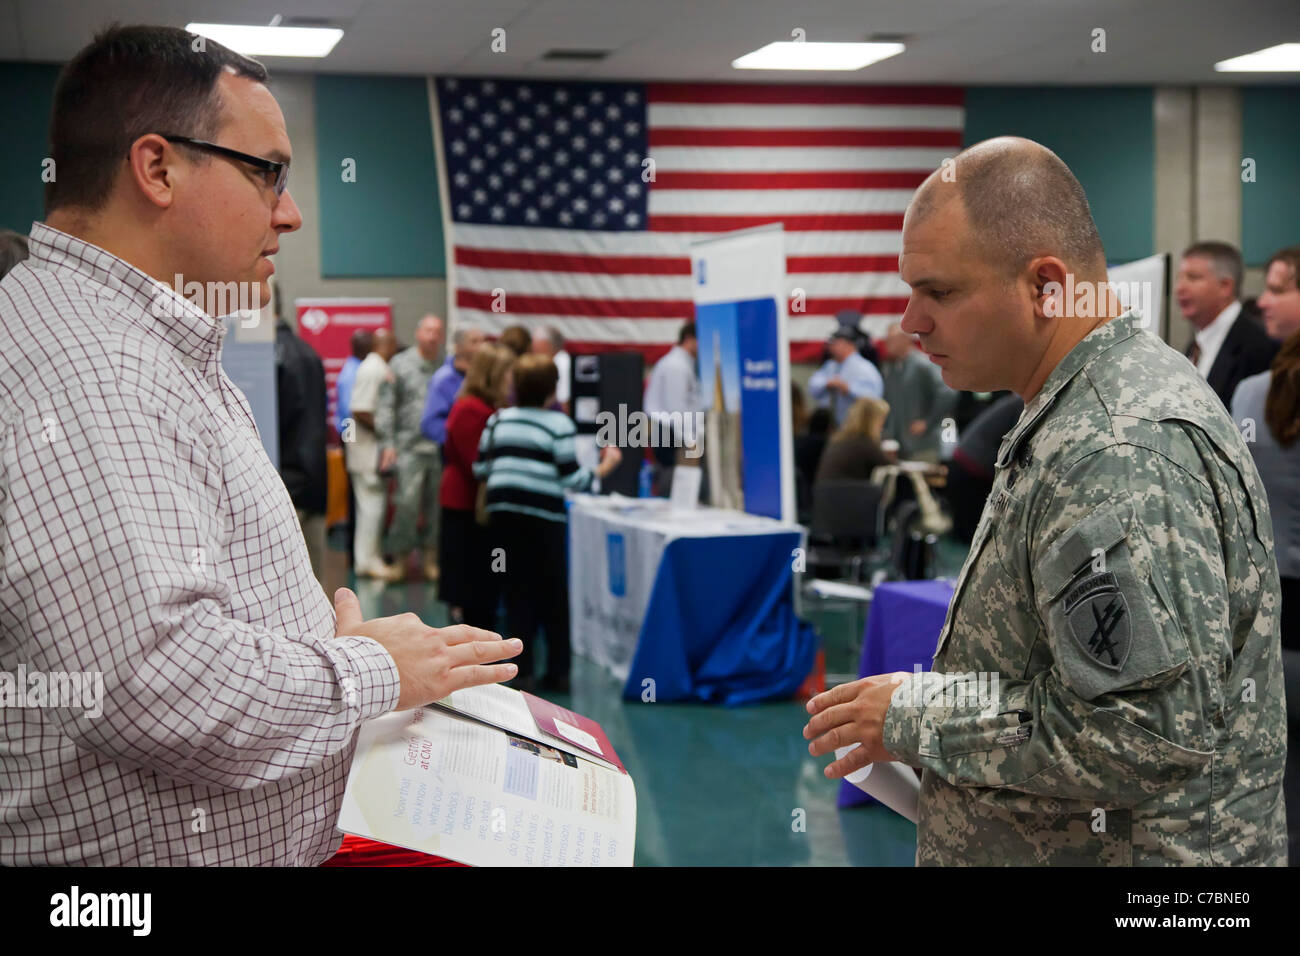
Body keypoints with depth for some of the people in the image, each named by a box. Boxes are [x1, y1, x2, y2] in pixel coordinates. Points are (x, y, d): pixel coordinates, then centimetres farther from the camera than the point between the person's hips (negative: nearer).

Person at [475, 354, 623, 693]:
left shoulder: (497, 420, 9)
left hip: (503, 510, 4)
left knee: (517, 589, 8)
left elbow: (480, 468, 10)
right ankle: (557, 673, 10)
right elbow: (570, 478, -7)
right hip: (542, 513, -4)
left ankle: (524, 671, 6)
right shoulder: (559, 424, -4)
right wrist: (602, 469, 7)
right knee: (553, 591, 7)